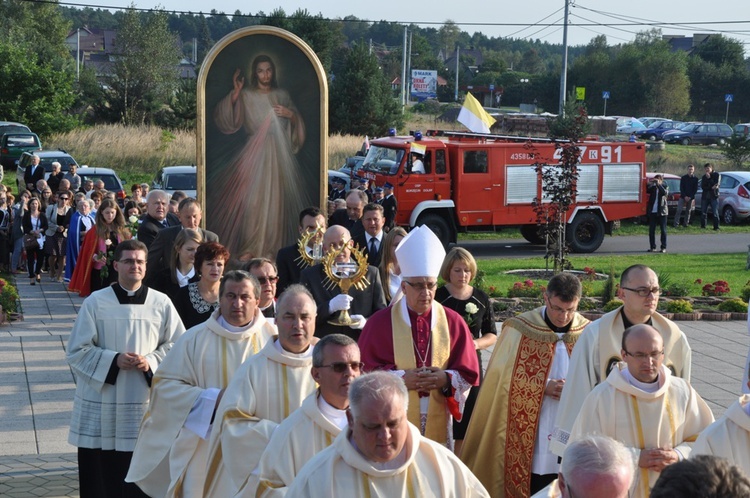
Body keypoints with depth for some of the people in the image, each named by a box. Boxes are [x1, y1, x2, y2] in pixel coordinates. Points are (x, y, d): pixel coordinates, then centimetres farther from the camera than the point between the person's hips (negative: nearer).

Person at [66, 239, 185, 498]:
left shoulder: (161, 303, 1)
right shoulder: (95, 302, -2)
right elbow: (77, 351, -1)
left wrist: (150, 361, -12)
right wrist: (113, 360, -15)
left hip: (145, 403, 1)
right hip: (100, 405, -1)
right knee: (99, 477, 4)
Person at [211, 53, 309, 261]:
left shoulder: (282, 95, 11)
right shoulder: (246, 95, 1)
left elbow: (297, 123, 15)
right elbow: (225, 119, -10)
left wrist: (290, 114, -7)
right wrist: (235, 93, -19)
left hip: (279, 153, 3)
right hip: (255, 152, -3)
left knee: (275, 199, 3)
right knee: (253, 199, -9)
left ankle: (272, 244, 13)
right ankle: (250, 247, -4)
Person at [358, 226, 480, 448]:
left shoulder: (453, 322, 5)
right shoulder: (379, 323, 0)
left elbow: (468, 373, 5)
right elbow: (367, 372, -2)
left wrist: (446, 379, -15)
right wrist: (401, 379, -17)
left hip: (438, 423, 2)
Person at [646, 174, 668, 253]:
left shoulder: (664, 187, 4)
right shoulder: (652, 187, 11)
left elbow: (665, 192, -17)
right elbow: (646, 191, -5)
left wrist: (658, 184, -20)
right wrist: (649, 183, -17)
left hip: (661, 212, -3)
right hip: (652, 211, 3)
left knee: (663, 230, 1)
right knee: (651, 230, 3)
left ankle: (663, 247, 3)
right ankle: (652, 247, 10)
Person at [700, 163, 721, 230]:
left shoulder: (716, 175, 2)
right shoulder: (704, 176, 12)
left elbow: (716, 185, -10)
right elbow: (702, 187, 0)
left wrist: (709, 178, -11)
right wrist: (711, 187, -12)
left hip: (713, 197, -4)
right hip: (705, 196, 4)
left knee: (715, 213, -7)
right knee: (703, 212, 5)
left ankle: (716, 227, -5)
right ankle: (703, 226, 12)